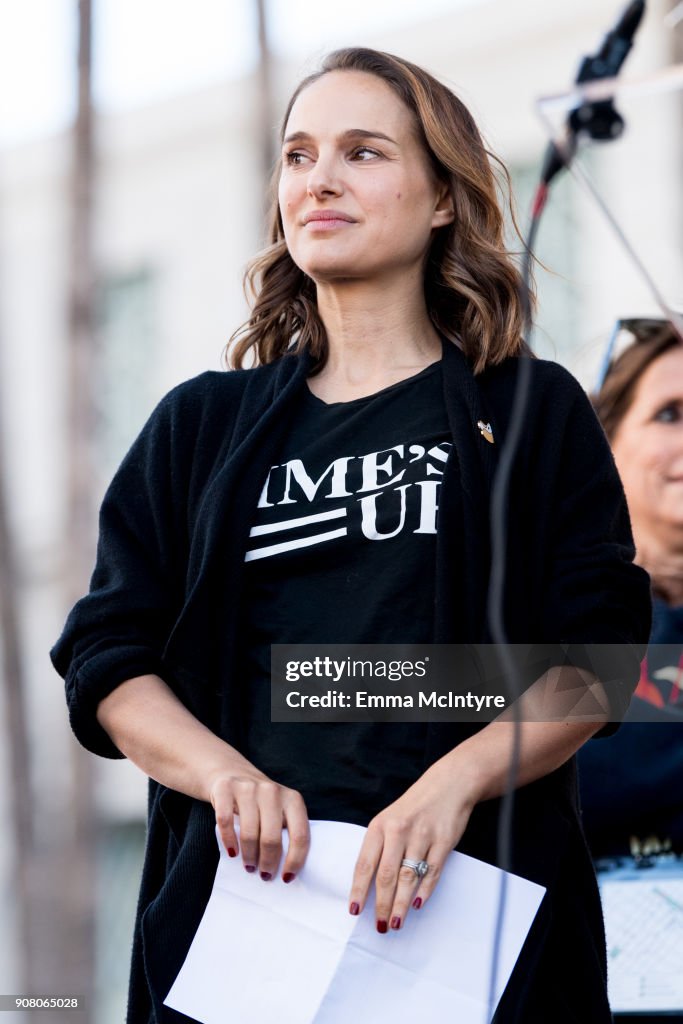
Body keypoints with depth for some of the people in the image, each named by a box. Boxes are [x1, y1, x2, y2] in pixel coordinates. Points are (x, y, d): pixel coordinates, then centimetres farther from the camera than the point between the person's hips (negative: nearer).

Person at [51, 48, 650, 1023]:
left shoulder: (533, 413, 8)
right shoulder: (200, 426, 15)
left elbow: (598, 654, -2)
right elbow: (106, 658, 8)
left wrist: (455, 781, -18)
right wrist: (227, 774, -11)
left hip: (472, 895, -2)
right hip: (243, 886, 2)